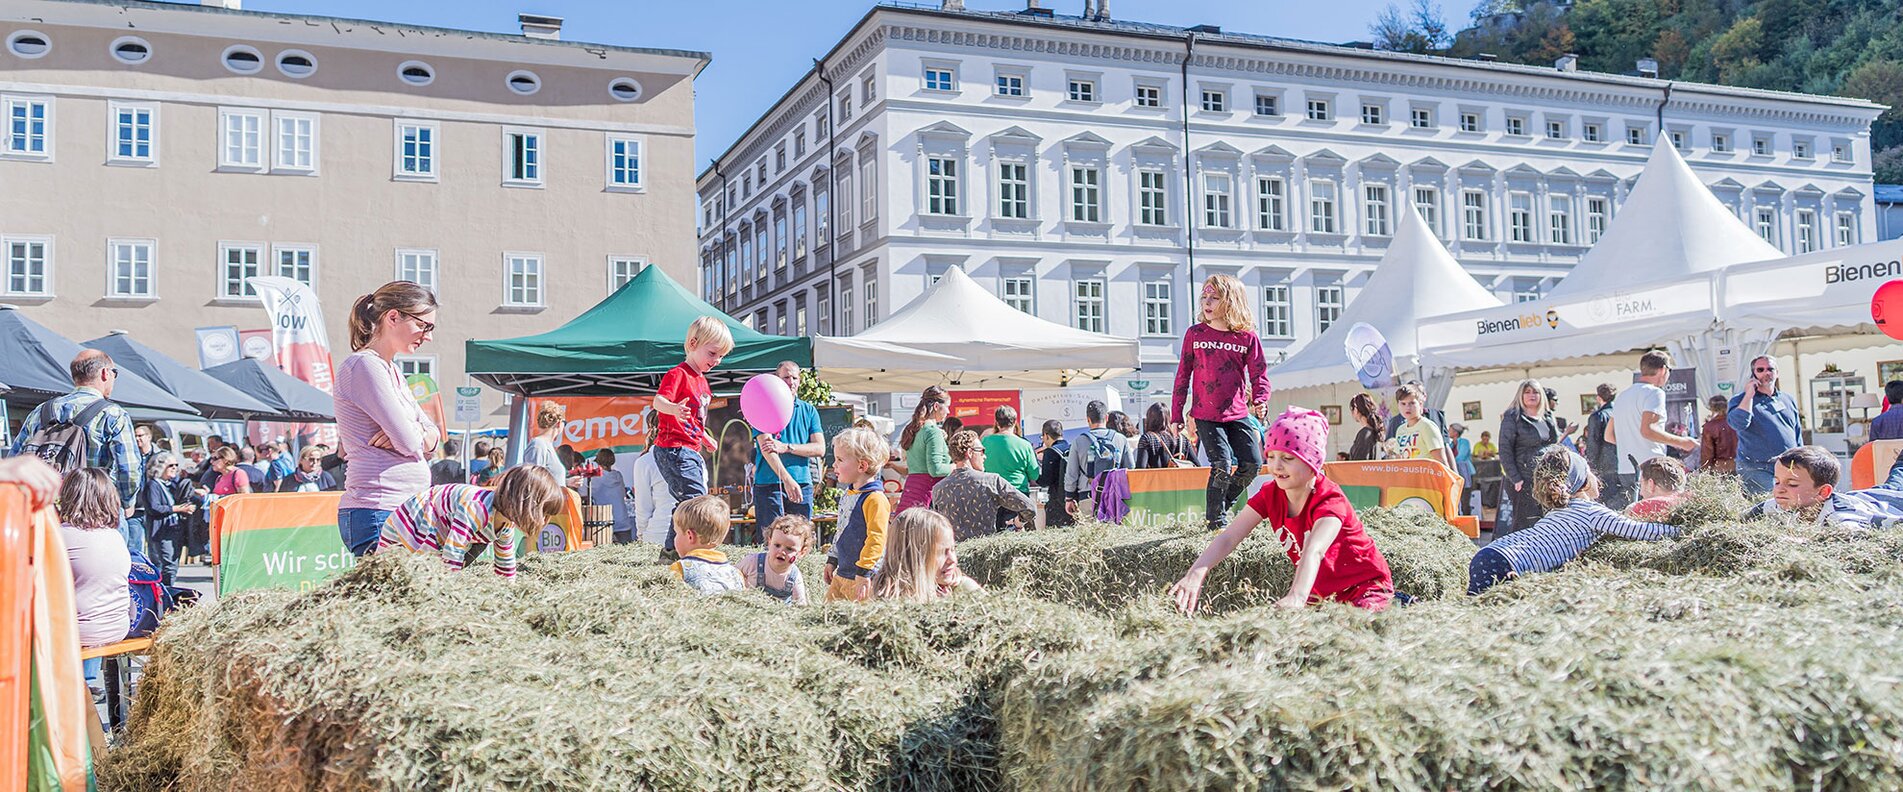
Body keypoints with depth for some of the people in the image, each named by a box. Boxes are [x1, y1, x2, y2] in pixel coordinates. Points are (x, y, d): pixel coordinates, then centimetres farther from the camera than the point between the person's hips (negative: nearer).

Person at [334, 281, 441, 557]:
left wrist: (418, 436, -5)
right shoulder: (364, 365, -9)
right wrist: (416, 435, 7)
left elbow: (432, 434, 17)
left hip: (402, 511, 9)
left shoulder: (390, 370, 19)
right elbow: (409, 442, -16)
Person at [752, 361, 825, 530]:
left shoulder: (809, 410, 13)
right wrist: (787, 479, -21)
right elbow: (766, 448, -9)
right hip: (769, 483, -3)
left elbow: (820, 449, 3)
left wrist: (786, 447, -11)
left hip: (802, 483, 3)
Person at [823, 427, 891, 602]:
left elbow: (876, 539, -22)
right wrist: (832, 560, 24)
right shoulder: (847, 495, 13)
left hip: (863, 578, -9)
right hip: (842, 573, 9)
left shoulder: (875, 499, -18)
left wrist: (863, 573, -23)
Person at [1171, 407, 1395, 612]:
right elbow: (1229, 538, -20)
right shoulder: (1270, 495, -9)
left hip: (1366, 584, -5)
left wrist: (1297, 597, -63)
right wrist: (1196, 573, -38)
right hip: (1318, 589, 5)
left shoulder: (1330, 500, -26)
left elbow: (1314, 551, -45)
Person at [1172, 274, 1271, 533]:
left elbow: (1259, 373, 3)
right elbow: (1183, 375, 5)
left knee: (1252, 464, -2)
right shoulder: (1194, 334, 0)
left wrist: (1259, 400, -18)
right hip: (1206, 415, -2)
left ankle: (1223, 505, 22)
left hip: (1238, 414, 2)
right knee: (1222, 466, -10)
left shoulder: (1248, 337, 0)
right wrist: (1176, 415, 4)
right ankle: (1215, 521, 7)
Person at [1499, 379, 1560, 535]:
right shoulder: (1512, 418, -3)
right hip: (1524, 480, -6)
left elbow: (1555, 446, 25)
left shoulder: (1548, 419, 18)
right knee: (1525, 523, -9)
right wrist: (1515, 479, -15)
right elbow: (1505, 451, -9)